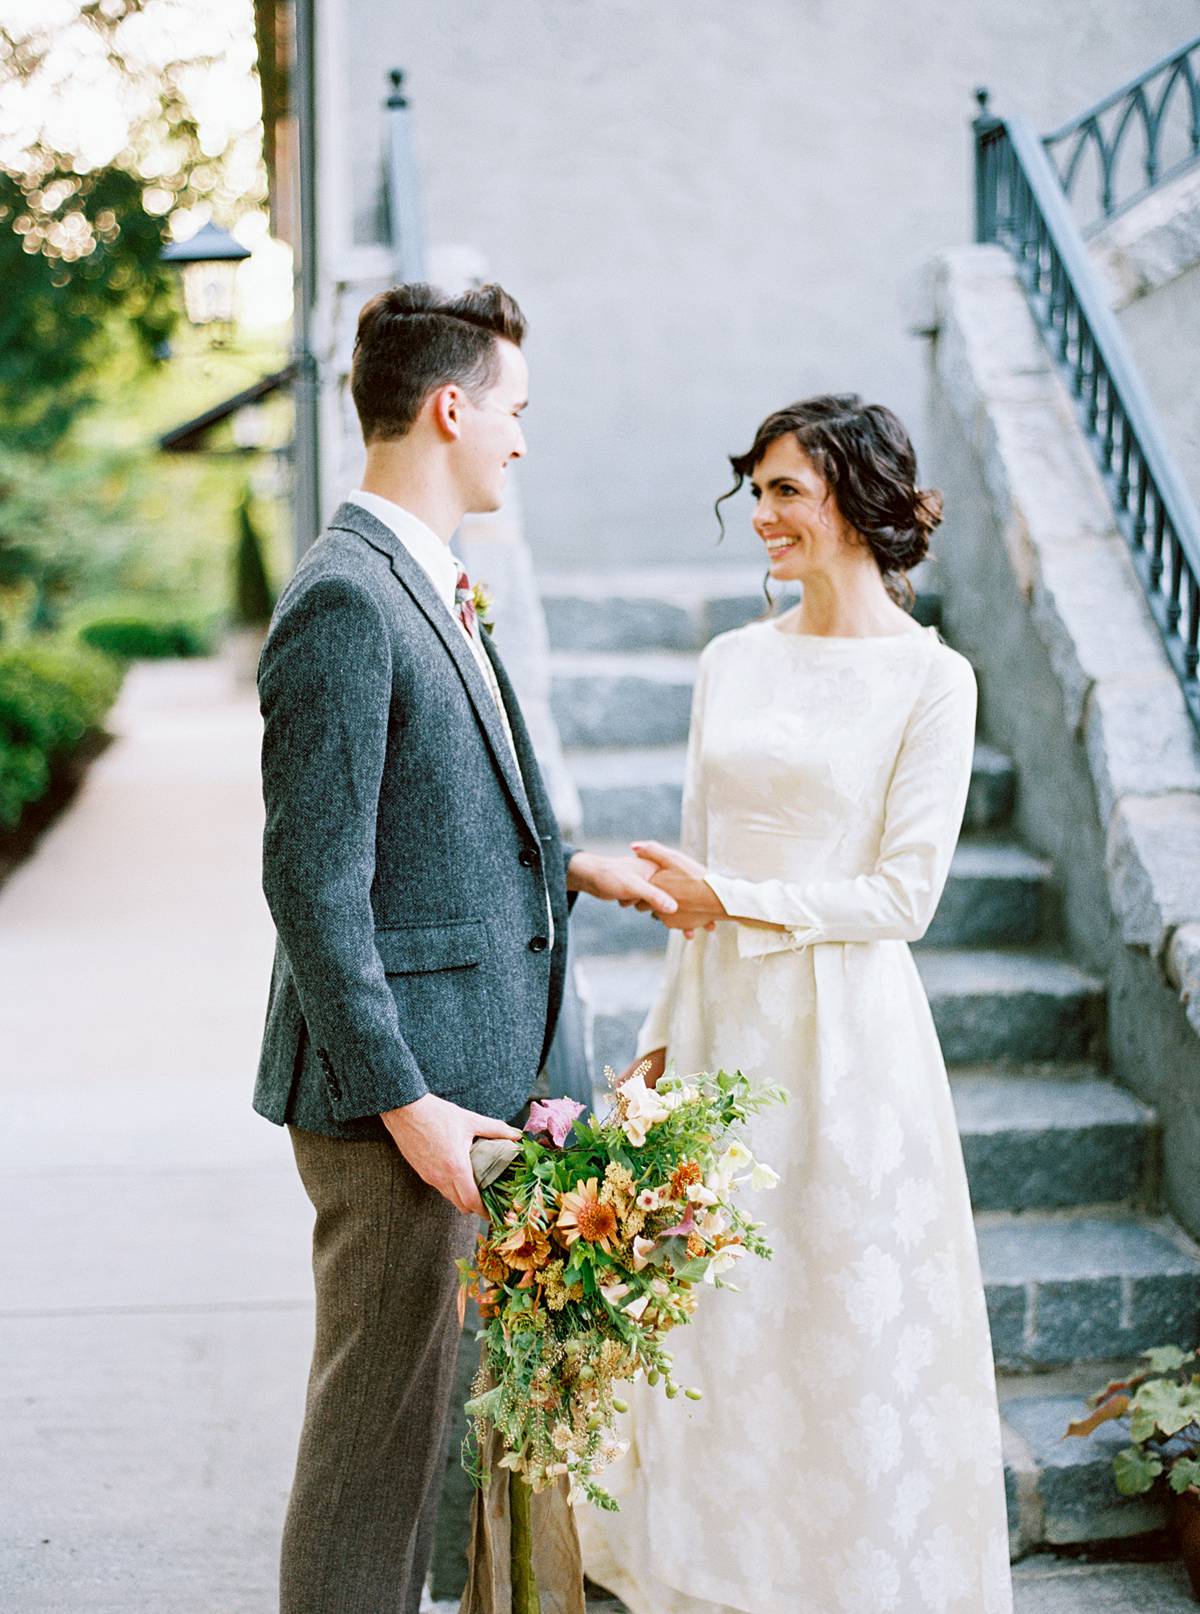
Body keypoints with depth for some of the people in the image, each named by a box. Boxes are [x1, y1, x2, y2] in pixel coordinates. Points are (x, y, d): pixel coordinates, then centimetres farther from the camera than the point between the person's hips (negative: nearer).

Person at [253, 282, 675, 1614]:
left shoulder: (421, 582, 13)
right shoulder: (344, 601, -18)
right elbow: (313, 881, -21)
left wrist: (565, 864, 18)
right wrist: (403, 1102, -21)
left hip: (447, 1069, 10)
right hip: (393, 1083, -10)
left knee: (411, 1399, 20)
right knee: (377, 1413, 2)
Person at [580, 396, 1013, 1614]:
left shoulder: (929, 678, -7)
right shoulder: (732, 662, 8)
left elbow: (903, 895, -10)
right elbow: (696, 877, 11)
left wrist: (733, 901, -12)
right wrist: (661, 1036, 9)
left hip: (843, 1029, -5)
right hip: (721, 1016, 5)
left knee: (846, 1314, 5)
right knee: (716, 1316, 12)